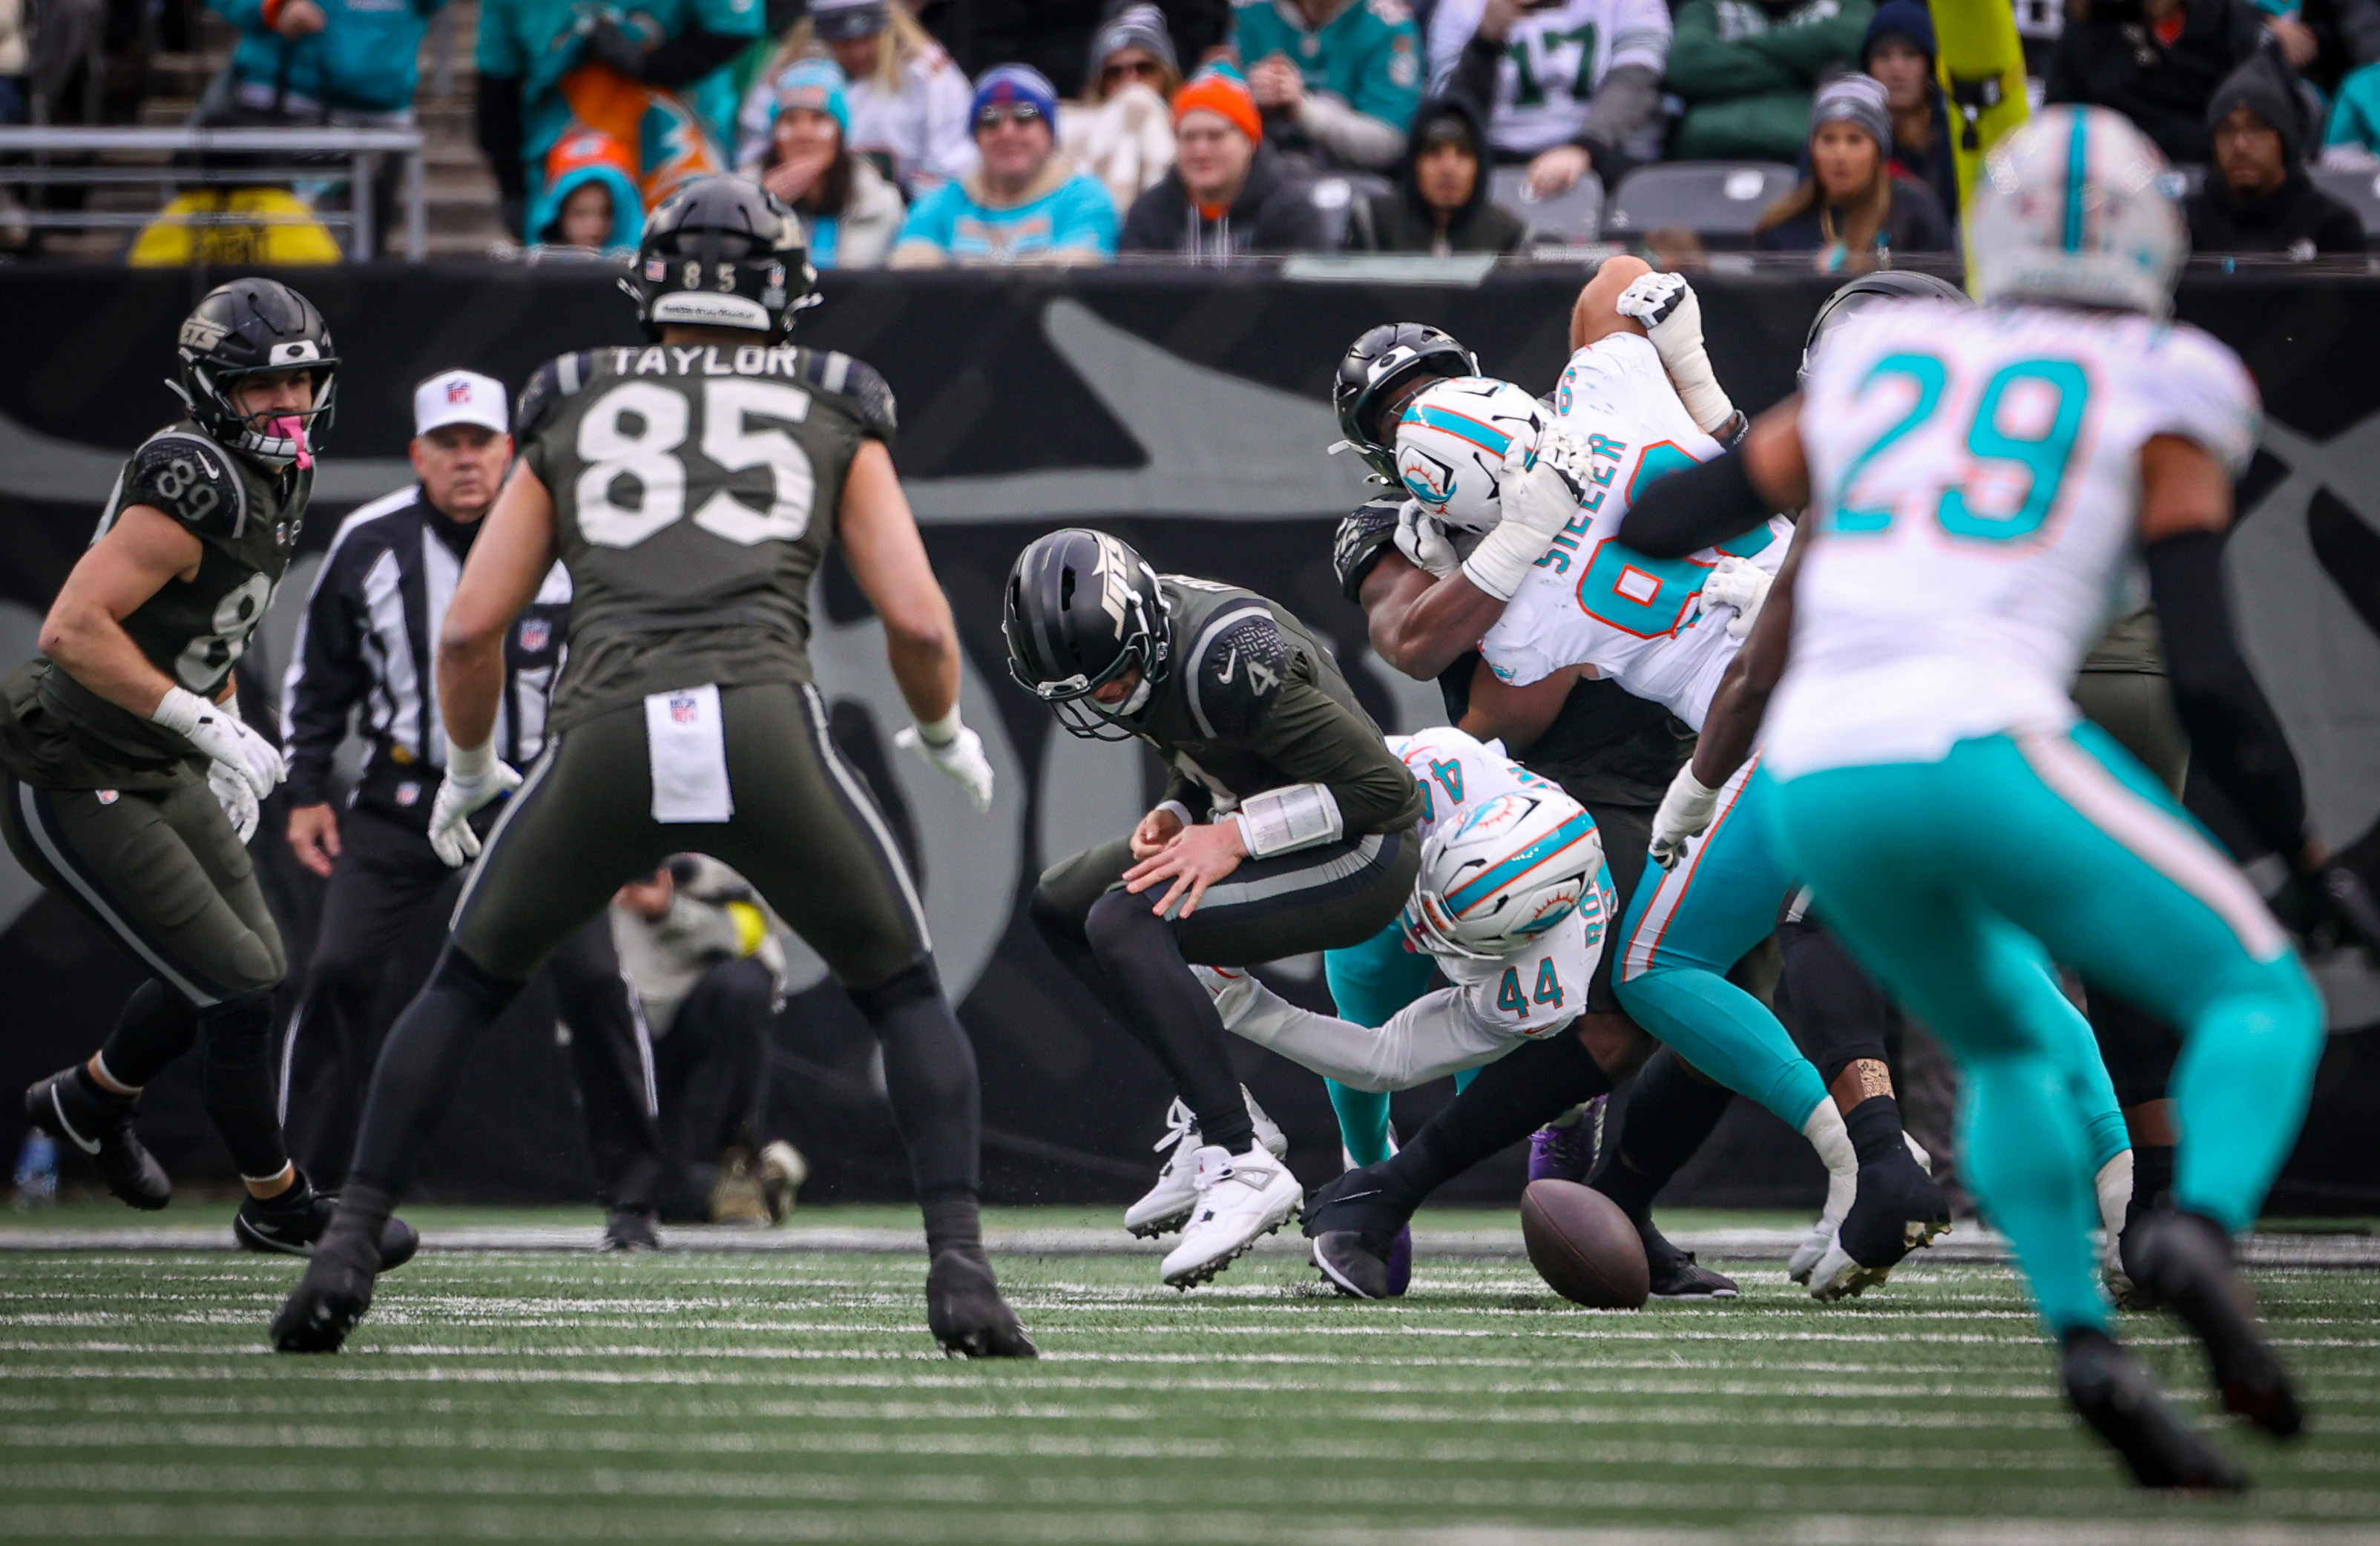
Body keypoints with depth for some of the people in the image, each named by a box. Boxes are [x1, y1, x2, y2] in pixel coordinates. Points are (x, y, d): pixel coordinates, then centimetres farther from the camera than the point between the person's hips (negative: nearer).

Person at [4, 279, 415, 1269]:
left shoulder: (274, 484, 6)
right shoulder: (195, 483, -25)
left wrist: (230, 766, 12)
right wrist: (213, 728, -29)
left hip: (157, 772, 10)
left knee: (237, 970, 20)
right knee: (241, 990, -6)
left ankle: (90, 1100, 44)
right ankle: (278, 1206, 13)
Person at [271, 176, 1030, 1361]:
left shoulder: (574, 416, 24)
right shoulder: (834, 416, 22)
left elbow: (470, 629, 20)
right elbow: (918, 623, 13)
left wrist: (467, 767, 38)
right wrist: (945, 736, 33)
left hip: (606, 739, 1)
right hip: (765, 722, -1)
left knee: (468, 986, 24)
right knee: (903, 995, 19)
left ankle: (346, 1252, 13)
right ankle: (957, 1263, 1)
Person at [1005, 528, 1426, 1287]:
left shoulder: (1227, 661, -30)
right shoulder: (1117, 644, -3)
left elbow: (1386, 789, -26)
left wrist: (1237, 836, -26)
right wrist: (1174, 816, -6)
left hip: (1360, 857, -10)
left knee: (1122, 924, -25)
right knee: (1062, 905, 12)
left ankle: (1241, 1162, -24)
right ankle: (1218, 1117, 8)